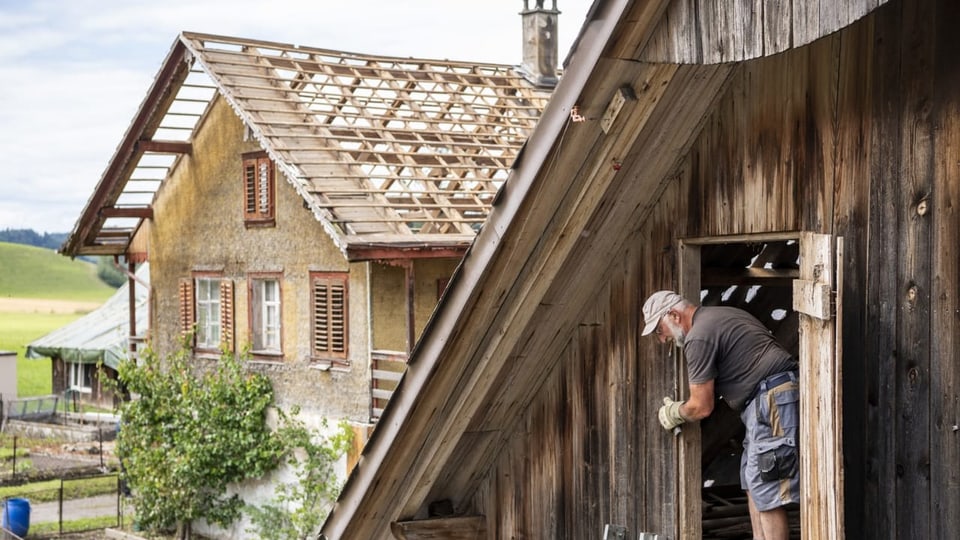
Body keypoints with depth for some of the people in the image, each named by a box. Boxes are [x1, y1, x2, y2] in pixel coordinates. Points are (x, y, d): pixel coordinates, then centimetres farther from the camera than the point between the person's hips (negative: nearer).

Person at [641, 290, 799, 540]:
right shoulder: (720, 315, 21)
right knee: (753, 483, 15)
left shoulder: (699, 338, -10)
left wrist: (673, 413, 12)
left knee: (765, 492, -8)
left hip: (772, 400, -11)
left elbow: (701, 407, -7)